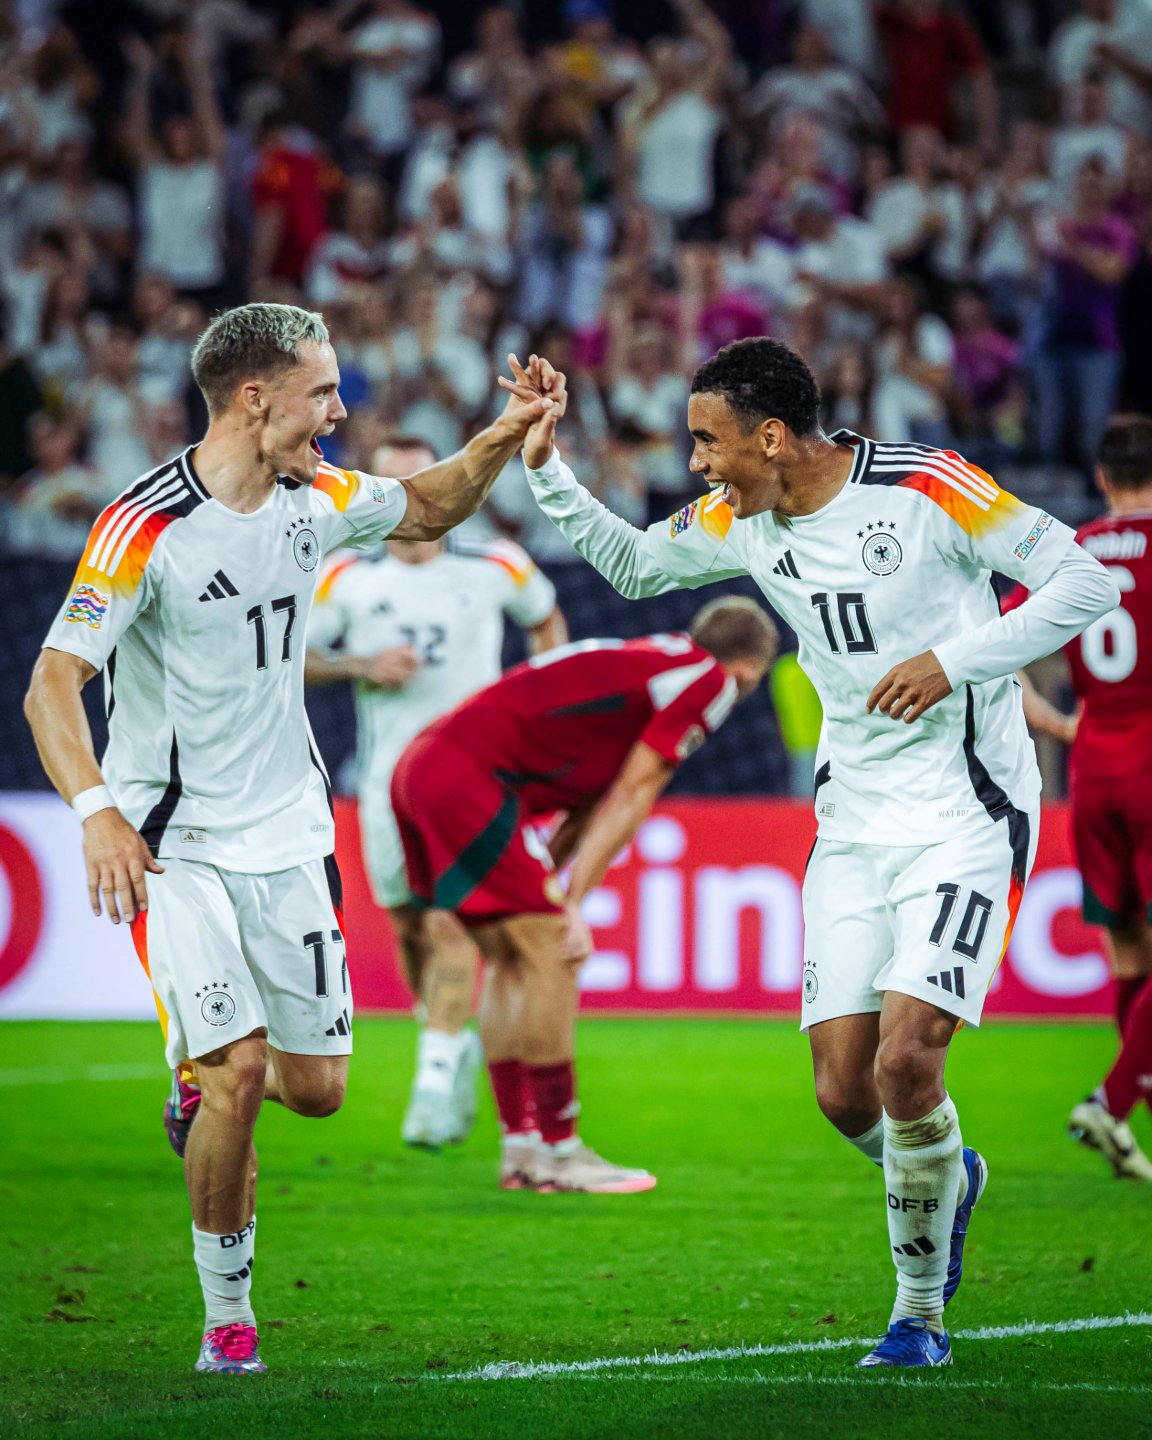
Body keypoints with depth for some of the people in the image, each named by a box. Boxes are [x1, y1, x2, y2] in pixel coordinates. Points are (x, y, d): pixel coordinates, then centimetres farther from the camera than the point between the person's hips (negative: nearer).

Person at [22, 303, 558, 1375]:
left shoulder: (316, 499, 1)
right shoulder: (145, 526, -18)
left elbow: (427, 510, 23)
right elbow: (52, 686, -20)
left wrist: (501, 440, 5)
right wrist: (97, 812, -34)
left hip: (287, 833, 6)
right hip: (173, 843, -6)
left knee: (316, 1087, 4)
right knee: (239, 1067, -18)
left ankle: (204, 1085, 40)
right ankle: (227, 1318, -1)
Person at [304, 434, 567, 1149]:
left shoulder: (493, 568, 0)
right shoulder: (349, 578, 1)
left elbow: (546, 618, 19)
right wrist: (361, 666, -10)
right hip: (389, 779, 2)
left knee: (451, 921, -15)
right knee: (408, 925, 8)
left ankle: (438, 1078, -16)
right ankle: (456, 1043, 31)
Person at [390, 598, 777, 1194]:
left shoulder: (652, 663, 24)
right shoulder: (710, 680, -3)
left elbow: (601, 803, 18)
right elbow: (630, 799, -6)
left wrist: (544, 887, 10)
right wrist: (572, 904, -6)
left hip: (421, 765, 9)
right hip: (467, 781, -9)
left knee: (513, 960, 13)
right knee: (551, 952, -7)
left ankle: (521, 1146, 13)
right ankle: (559, 1151, -5)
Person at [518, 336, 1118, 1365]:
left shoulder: (927, 488, -15)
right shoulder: (741, 522, 4)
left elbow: (1086, 581, -13)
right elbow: (630, 563, 22)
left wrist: (955, 659, -22)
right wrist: (546, 469, 8)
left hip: (966, 810, -6)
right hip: (854, 822, 6)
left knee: (905, 1060, -18)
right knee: (843, 1089, -3)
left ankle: (921, 1309, 2)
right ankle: (947, 1178, 32)